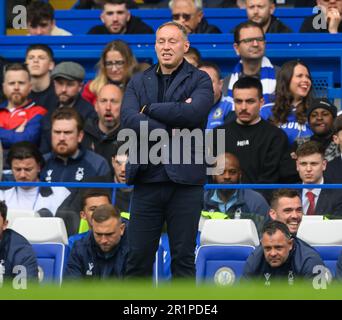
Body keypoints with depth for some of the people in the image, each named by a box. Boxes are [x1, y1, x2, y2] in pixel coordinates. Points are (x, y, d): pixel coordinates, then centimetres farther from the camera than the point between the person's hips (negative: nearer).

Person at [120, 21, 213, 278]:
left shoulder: (200, 80, 4)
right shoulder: (139, 82, 13)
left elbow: (194, 113, -16)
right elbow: (129, 119, -4)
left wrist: (150, 108, -6)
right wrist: (170, 130, -14)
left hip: (185, 179, -2)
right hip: (147, 179, 2)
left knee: (183, 259, 3)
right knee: (138, 257, 3)